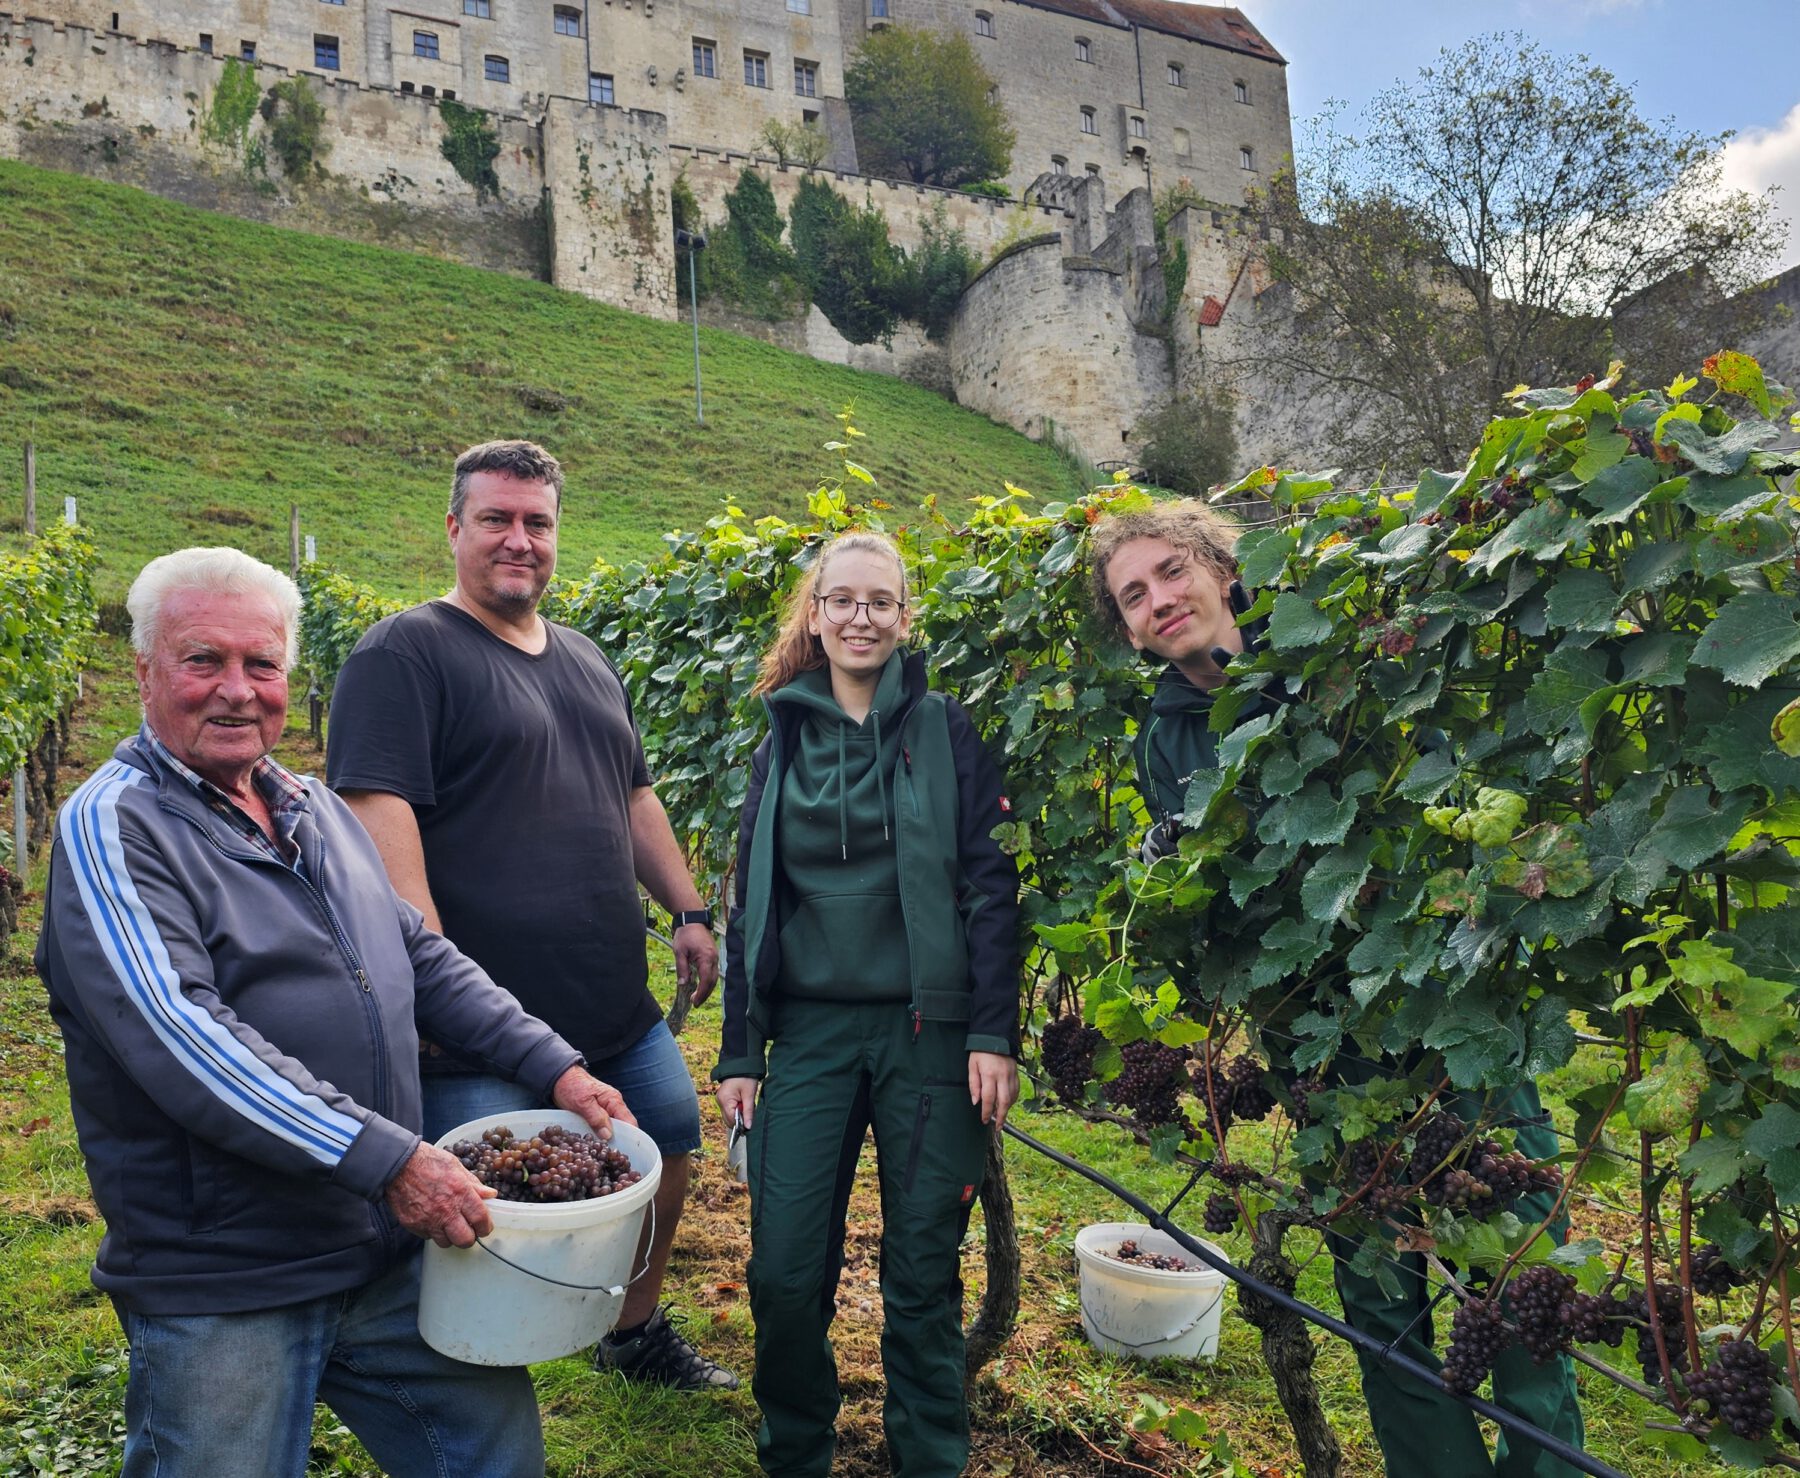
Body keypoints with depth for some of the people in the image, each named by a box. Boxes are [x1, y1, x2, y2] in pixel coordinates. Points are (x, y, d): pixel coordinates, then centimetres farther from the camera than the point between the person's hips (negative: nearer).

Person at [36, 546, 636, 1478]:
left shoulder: (319, 809, 9)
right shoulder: (112, 827, -13)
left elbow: (423, 959, 15)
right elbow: (180, 1039, -25)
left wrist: (552, 1066, 4)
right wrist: (385, 1158, -29)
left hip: (394, 1253, 6)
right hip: (223, 1295, -6)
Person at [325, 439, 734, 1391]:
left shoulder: (586, 661, 15)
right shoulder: (403, 654, -9)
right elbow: (378, 815, -20)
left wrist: (689, 911, 15)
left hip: (621, 1011, 8)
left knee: (669, 1150, 20)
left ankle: (637, 1331, 44)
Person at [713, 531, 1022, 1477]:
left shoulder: (943, 729, 1)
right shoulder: (783, 740, 9)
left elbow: (991, 884, -4)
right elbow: (750, 904, 11)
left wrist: (995, 1034, -11)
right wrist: (738, 1052, 8)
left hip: (928, 1031, -2)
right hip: (809, 1032, 3)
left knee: (923, 1274, 7)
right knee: (784, 1272, 3)